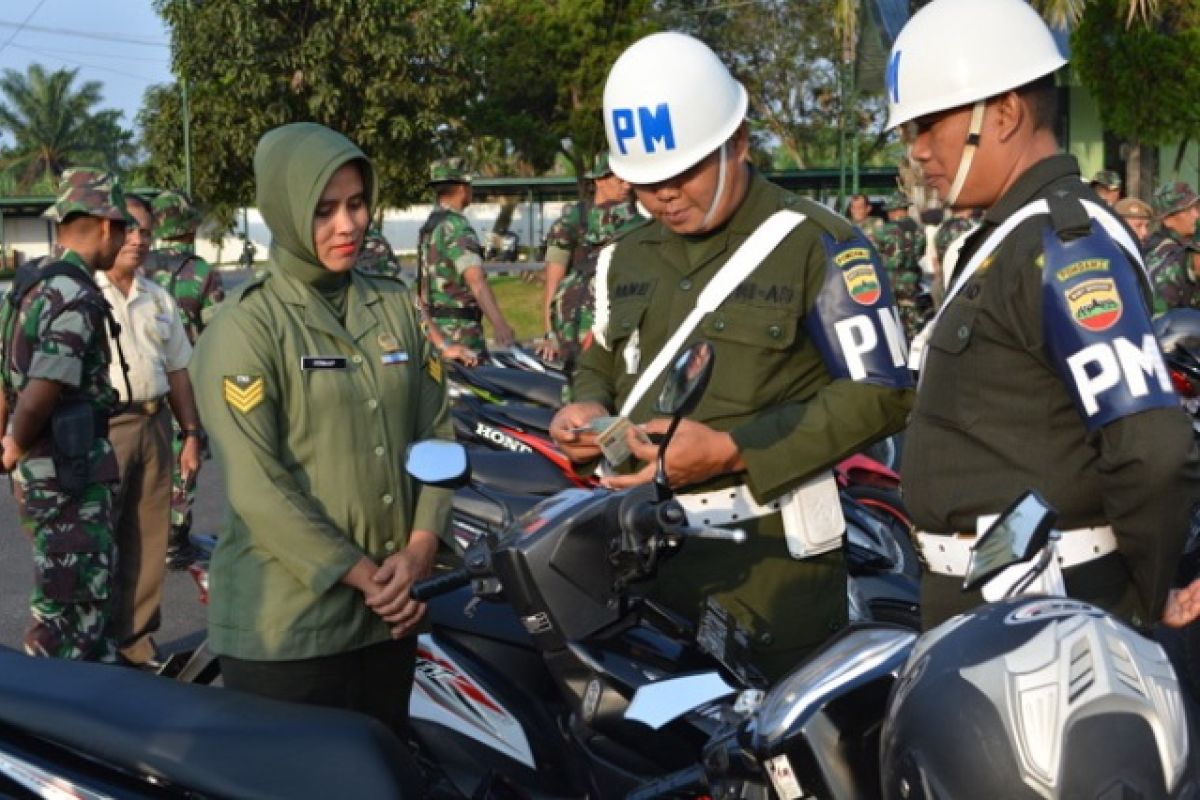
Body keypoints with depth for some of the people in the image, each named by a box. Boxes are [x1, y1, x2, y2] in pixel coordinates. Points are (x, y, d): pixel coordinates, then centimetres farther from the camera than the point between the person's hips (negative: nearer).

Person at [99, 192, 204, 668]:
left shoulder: (159, 299, 16)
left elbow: (177, 370, 19)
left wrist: (191, 434, 14)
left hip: (153, 425, 6)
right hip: (100, 428, -6)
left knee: (147, 543, 11)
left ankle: (134, 642, 21)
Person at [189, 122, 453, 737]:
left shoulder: (394, 305, 9)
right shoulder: (246, 326, -9)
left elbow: (436, 430, 8)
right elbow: (255, 484, -15)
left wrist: (418, 549, -6)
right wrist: (359, 575, -15)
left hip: (390, 614, 6)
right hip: (285, 625, -5)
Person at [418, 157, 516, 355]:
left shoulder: (429, 226, 13)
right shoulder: (456, 227, -17)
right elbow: (475, 279, -32)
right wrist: (499, 324, -44)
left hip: (435, 324, 9)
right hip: (458, 328, -9)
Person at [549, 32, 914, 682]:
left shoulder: (819, 246, -7)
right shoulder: (629, 256, 15)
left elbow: (881, 391, -12)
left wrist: (733, 451, -21)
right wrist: (587, 409, 3)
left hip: (771, 560, -6)